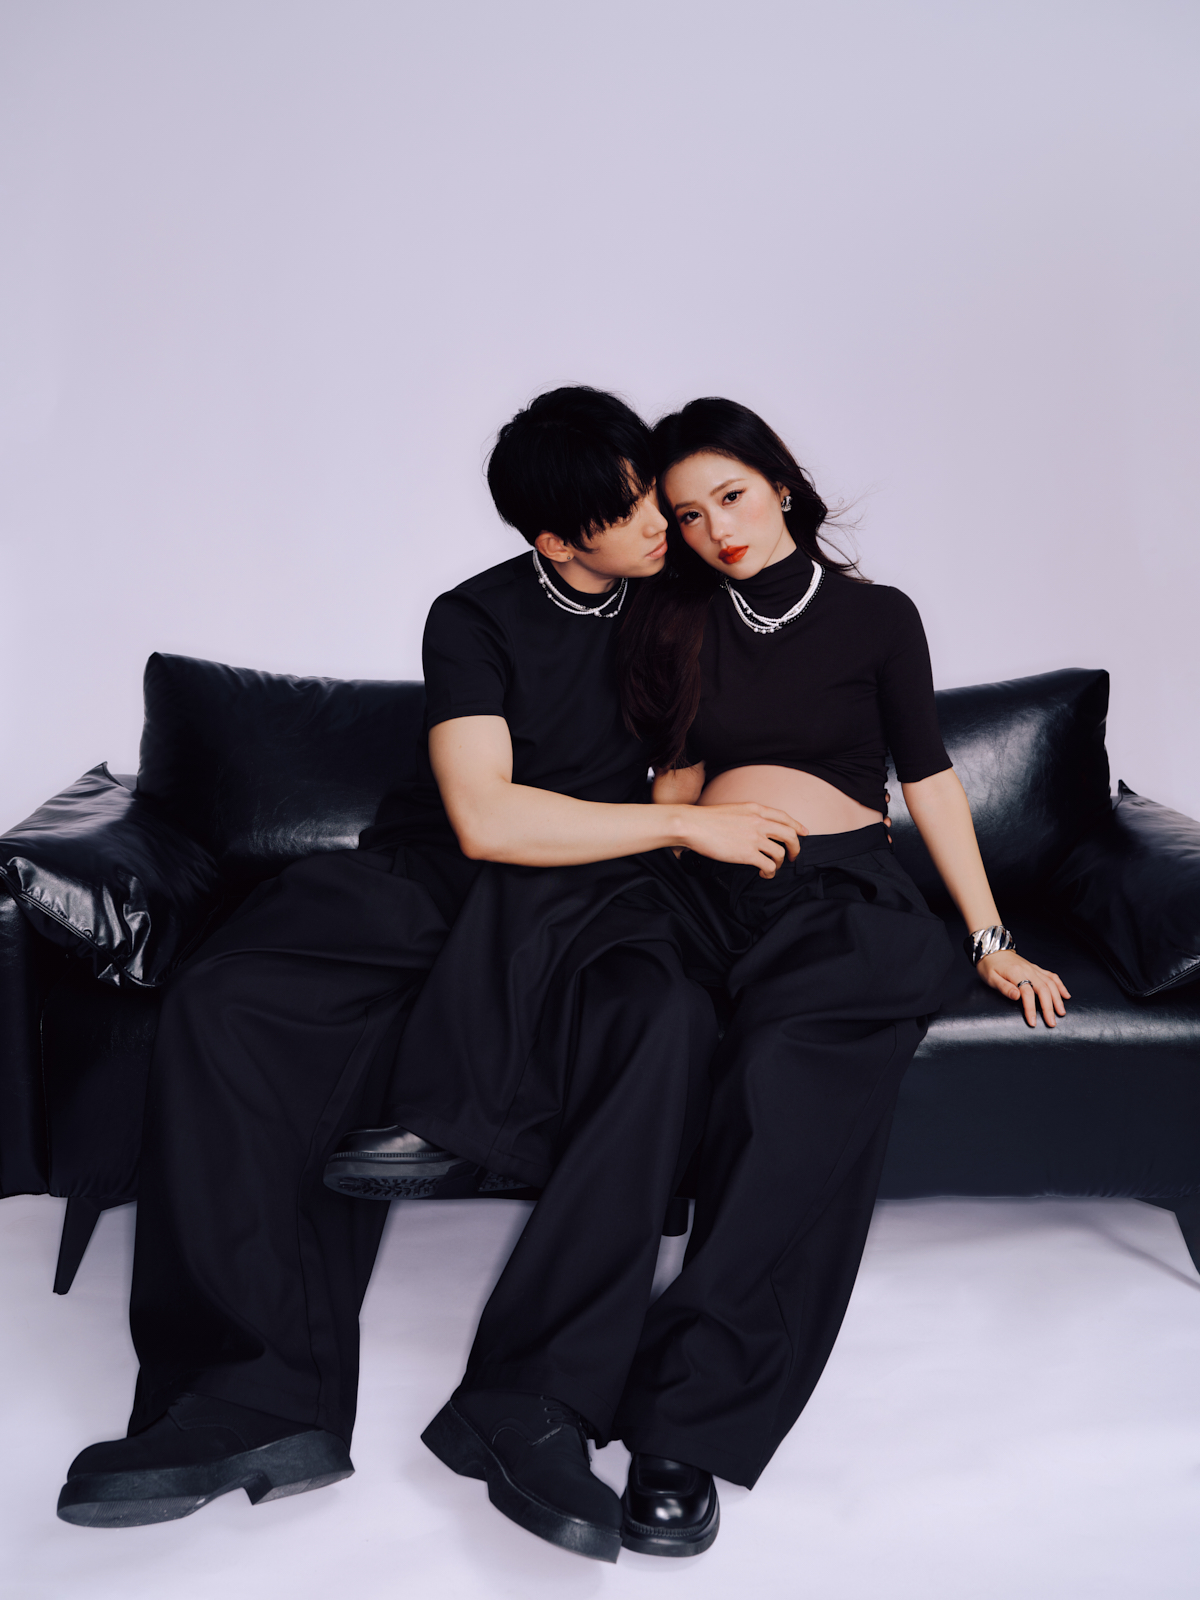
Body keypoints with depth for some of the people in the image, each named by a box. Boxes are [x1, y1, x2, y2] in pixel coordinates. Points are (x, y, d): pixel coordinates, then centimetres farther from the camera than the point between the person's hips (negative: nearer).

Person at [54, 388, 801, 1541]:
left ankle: (543, 1403, -35)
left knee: (668, 1015, -36)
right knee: (222, 1004, -28)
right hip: (433, 880, -1)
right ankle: (264, 1395, -28)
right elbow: (484, 819, -13)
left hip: (584, 903, 1)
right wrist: (683, 825, -13)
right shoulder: (477, 620, 0)